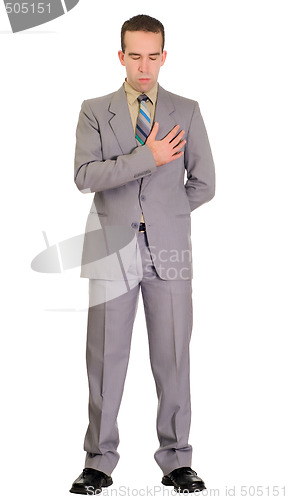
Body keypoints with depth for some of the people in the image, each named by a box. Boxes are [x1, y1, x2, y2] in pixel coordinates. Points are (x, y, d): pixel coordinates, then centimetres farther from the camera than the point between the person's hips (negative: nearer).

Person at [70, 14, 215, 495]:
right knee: (106, 357, 3)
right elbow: (85, 176, -7)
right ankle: (99, 460, 13)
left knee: (173, 358, 3)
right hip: (112, 250, 0)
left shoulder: (186, 111, 9)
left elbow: (203, 184, 10)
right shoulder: (95, 111, 7)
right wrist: (146, 158, -12)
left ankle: (176, 460, 14)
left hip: (168, 249, 0)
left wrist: (162, 216, 10)